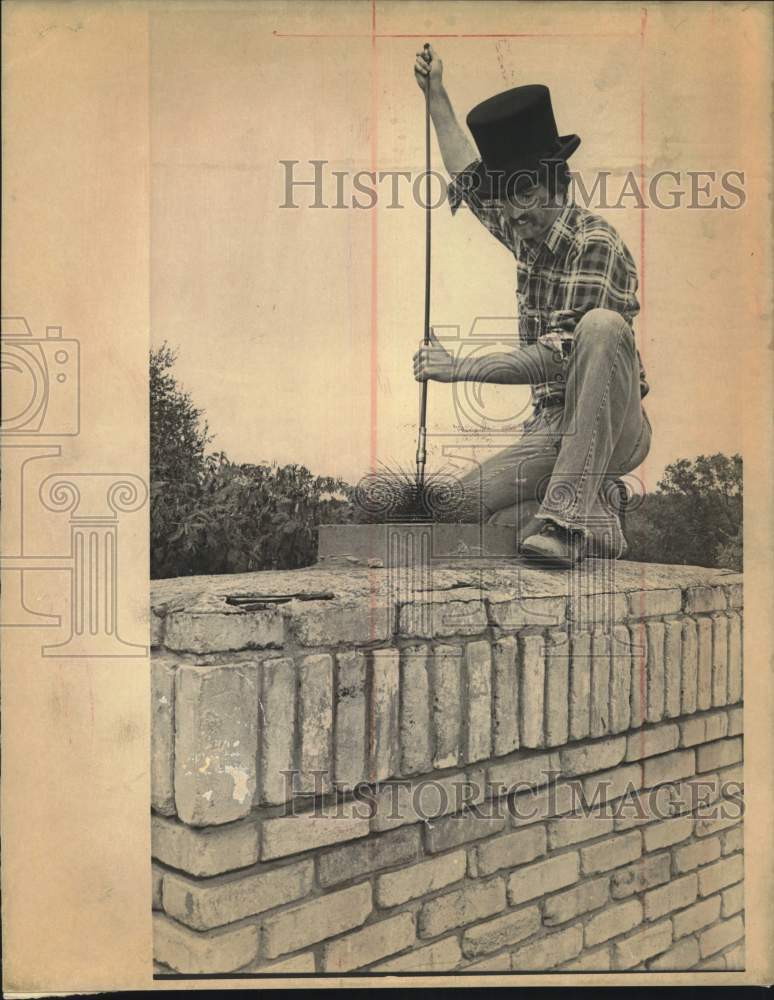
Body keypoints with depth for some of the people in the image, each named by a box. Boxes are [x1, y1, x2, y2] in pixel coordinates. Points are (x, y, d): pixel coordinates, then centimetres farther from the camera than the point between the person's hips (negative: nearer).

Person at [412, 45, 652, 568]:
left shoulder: (595, 244, -14)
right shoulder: (526, 234, 10)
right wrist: (436, 95, 30)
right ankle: (592, 518, 0)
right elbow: (470, 177, 29)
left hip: (613, 431, -7)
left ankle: (564, 513, -37)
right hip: (552, 427, 7)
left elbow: (556, 357, -24)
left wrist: (458, 368, -21)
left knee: (601, 326, -36)